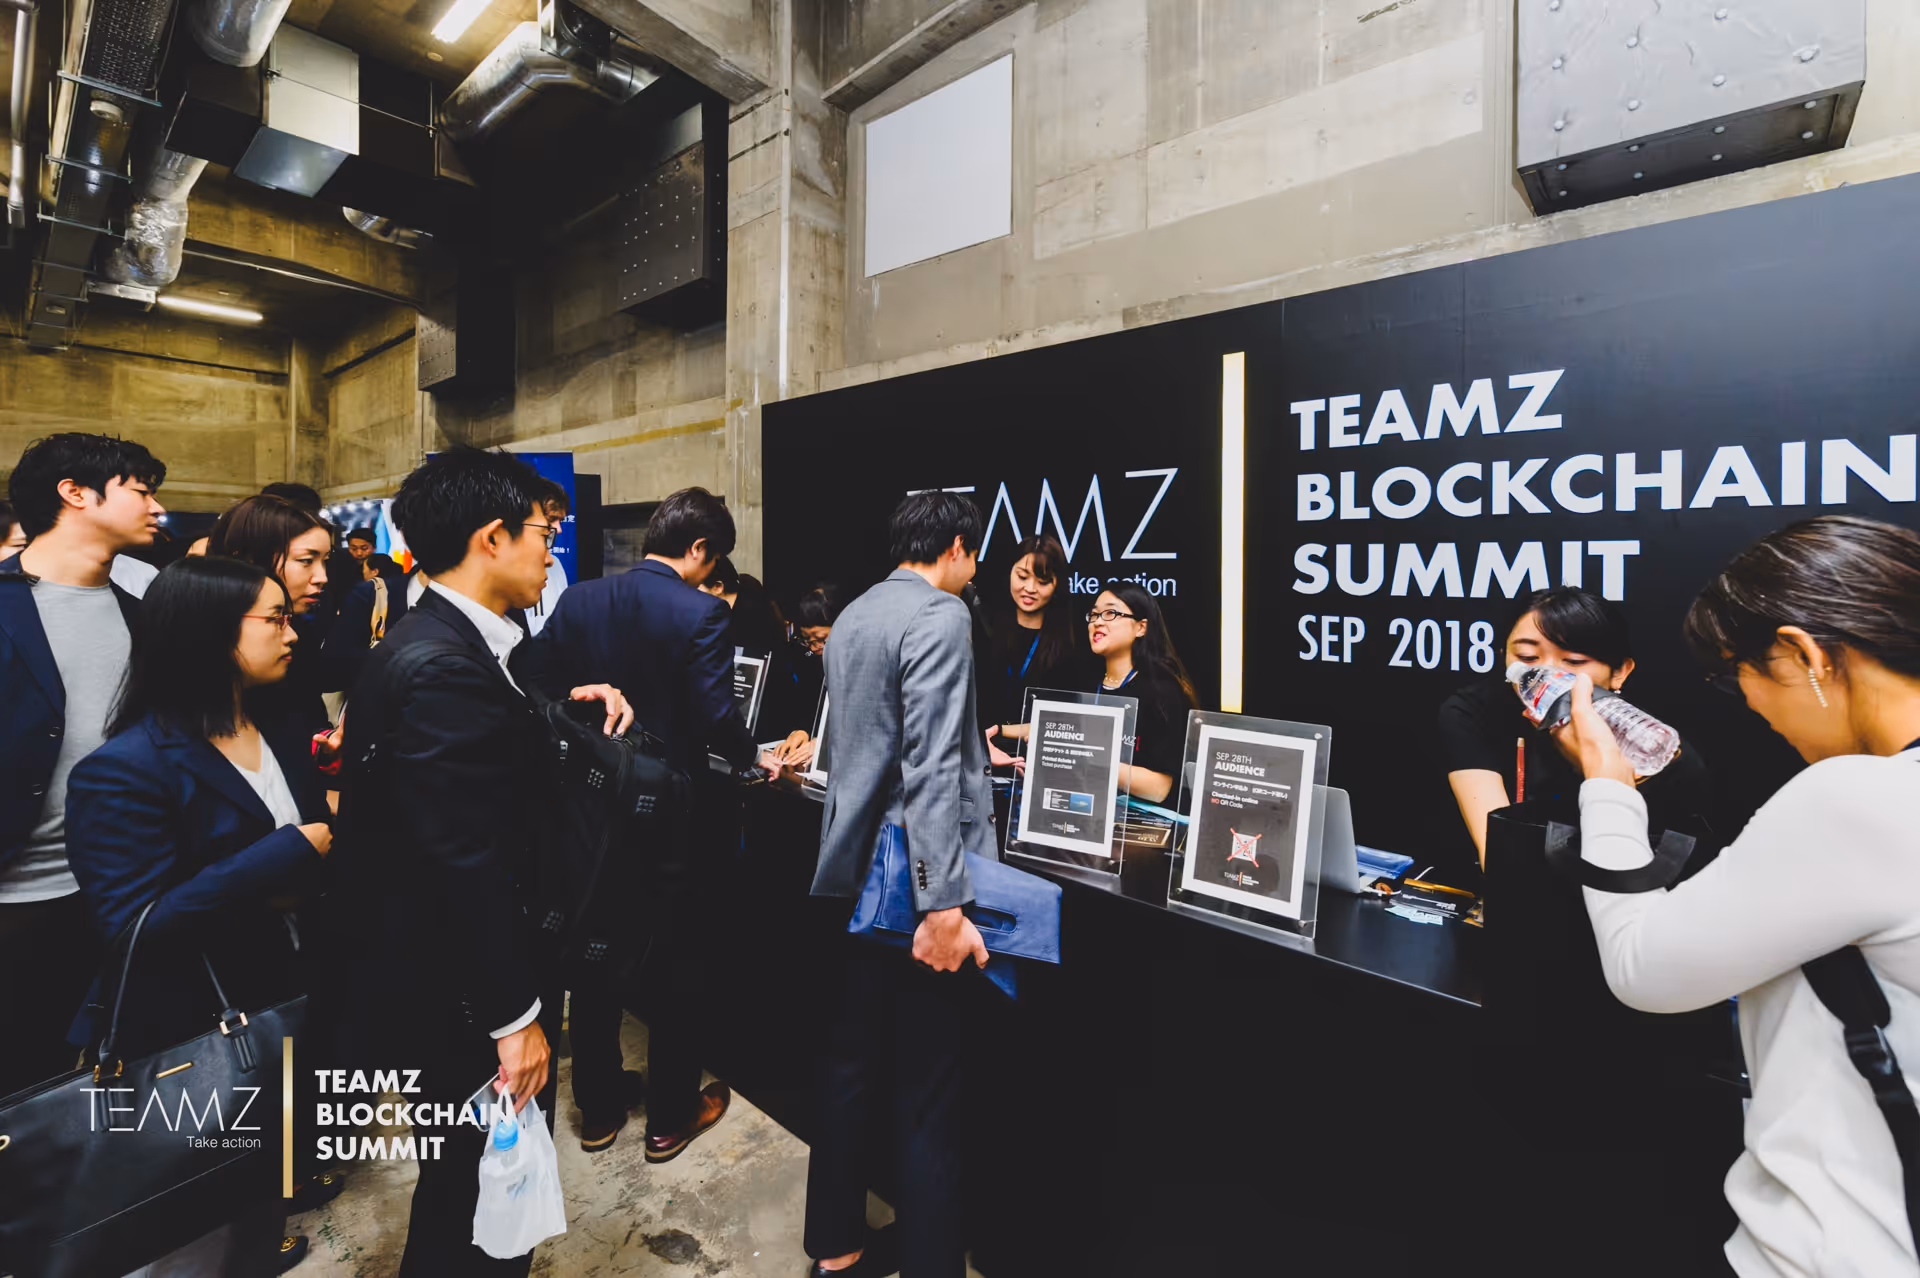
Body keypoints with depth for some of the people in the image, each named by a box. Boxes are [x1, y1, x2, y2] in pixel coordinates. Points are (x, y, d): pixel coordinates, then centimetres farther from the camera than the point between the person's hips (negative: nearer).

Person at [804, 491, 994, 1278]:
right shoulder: (940, 615, -15)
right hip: (911, 881, -9)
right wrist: (945, 905, -25)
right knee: (929, 1091, 5)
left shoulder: (853, 616, 13)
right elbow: (930, 770, -25)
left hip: (856, 872, 9)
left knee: (851, 1062, 20)